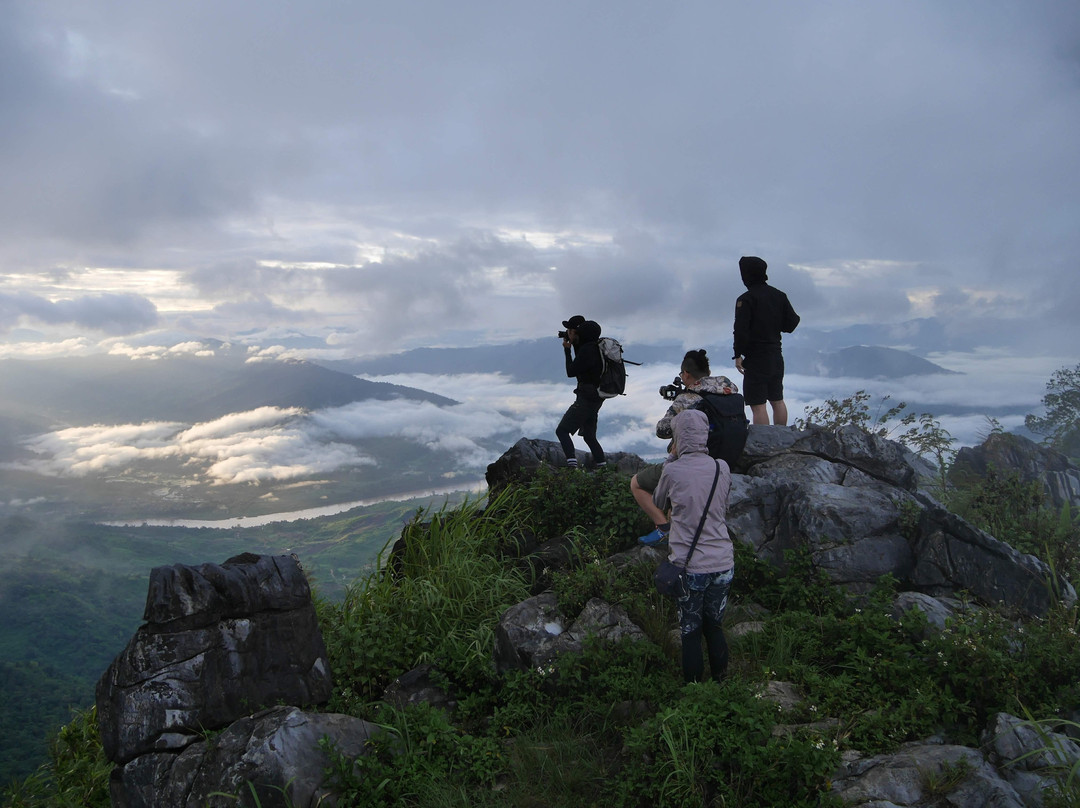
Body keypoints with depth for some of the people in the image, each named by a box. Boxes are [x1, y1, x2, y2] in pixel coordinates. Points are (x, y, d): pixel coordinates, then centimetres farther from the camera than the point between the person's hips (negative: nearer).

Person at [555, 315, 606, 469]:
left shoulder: (587, 350, -18)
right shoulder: (596, 347, 10)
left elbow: (571, 372, -13)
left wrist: (567, 350, -3)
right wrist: (574, 344, 14)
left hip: (586, 399, -10)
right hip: (596, 399, 10)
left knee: (562, 430, -7)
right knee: (589, 435, 19)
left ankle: (572, 463, -20)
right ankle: (603, 466, 17)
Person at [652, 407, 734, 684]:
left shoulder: (672, 471, -12)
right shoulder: (722, 469, -3)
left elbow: (659, 503, 8)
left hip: (689, 566, -3)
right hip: (722, 564, 4)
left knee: (691, 633, 9)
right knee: (715, 628, 18)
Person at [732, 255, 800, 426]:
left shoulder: (746, 299, -13)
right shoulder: (779, 295, 7)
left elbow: (741, 330, -19)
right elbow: (791, 323, 8)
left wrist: (738, 355, -12)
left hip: (756, 358, -7)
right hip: (776, 356, 7)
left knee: (758, 405, -6)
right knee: (777, 400, 18)